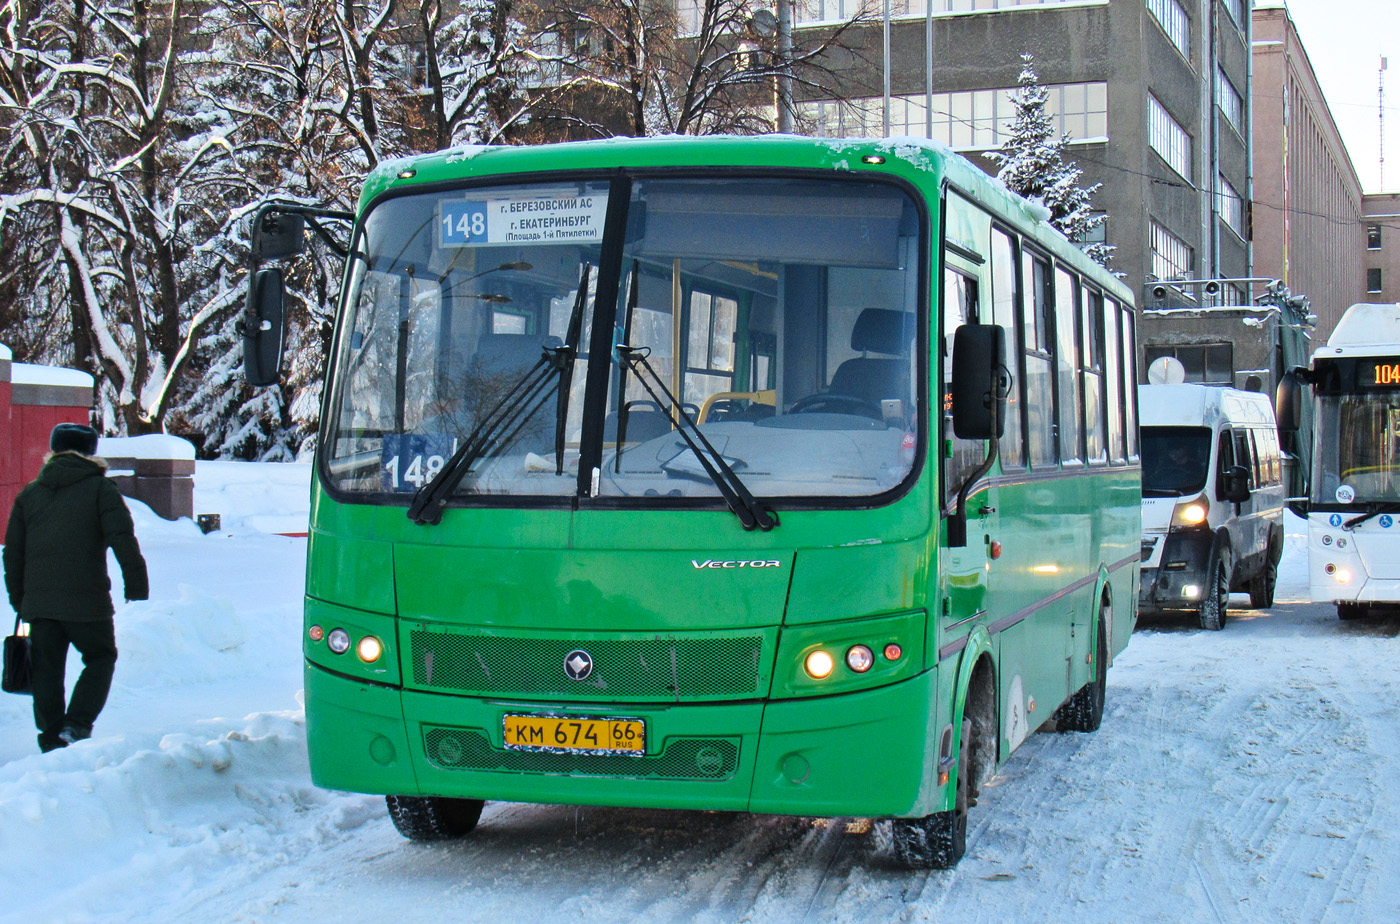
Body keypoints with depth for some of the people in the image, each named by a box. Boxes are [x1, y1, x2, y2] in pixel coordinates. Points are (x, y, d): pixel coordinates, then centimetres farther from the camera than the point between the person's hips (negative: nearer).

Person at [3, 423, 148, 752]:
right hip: (87, 601, -4)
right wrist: (137, 586, -5)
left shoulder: (29, 494, 14)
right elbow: (123, 540, -9)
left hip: (38, 602, 4)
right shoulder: (101, 489, 1)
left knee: (47, 670, 10)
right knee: (100, 658, 12)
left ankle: (52, 738, 9)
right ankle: (76, 726, -2)